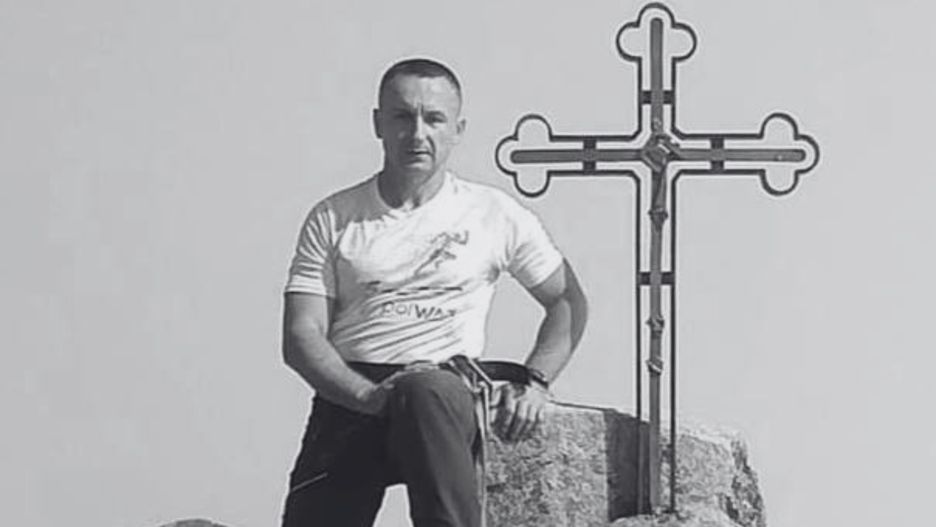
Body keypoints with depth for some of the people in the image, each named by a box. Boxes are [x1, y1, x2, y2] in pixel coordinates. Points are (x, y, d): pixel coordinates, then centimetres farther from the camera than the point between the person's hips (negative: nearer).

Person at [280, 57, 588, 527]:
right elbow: (300, 338, 3)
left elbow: (567, 300, 19)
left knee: (423, 393, -39)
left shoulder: (495, 214, 11)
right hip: (348, 398, 2)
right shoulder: (332, 219, 10)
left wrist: (535, 383, 1)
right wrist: (370, 395, -16)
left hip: (447, 396, -2)